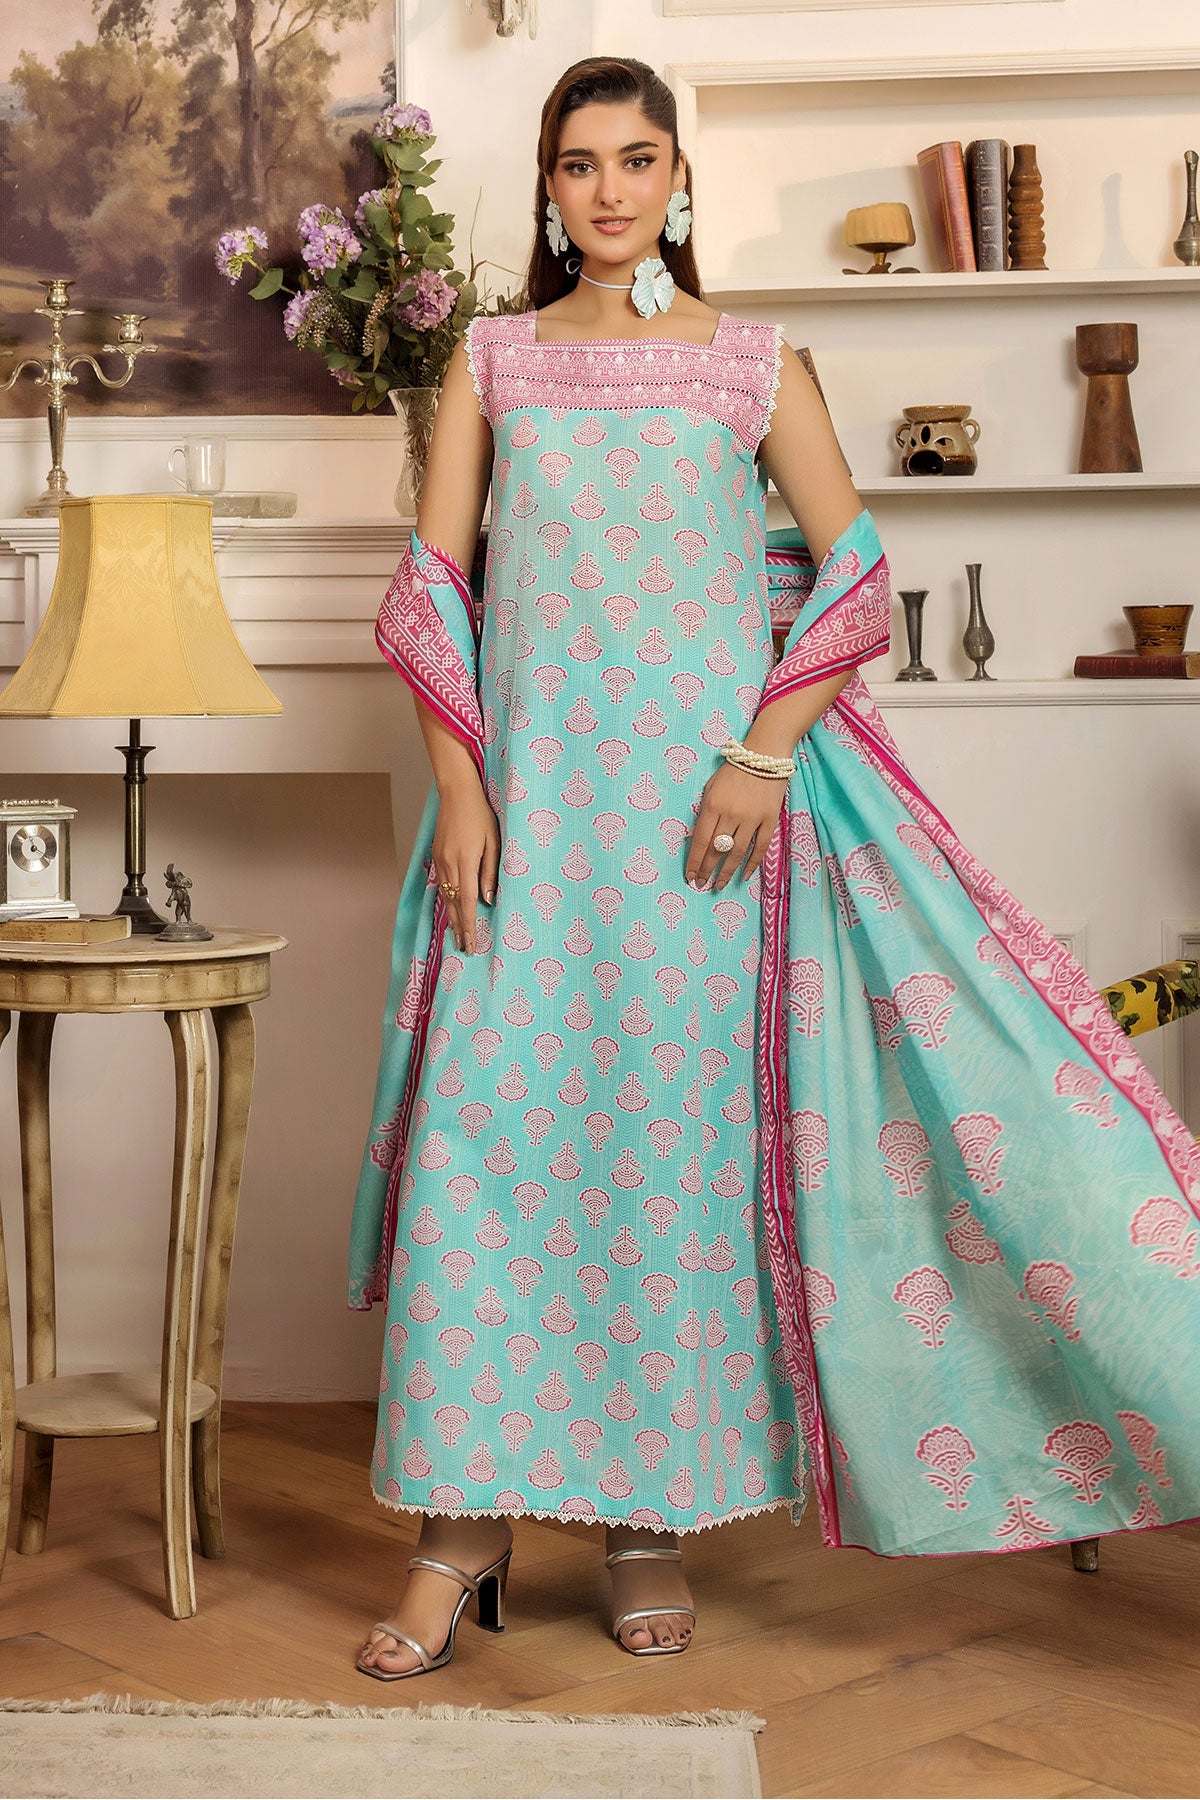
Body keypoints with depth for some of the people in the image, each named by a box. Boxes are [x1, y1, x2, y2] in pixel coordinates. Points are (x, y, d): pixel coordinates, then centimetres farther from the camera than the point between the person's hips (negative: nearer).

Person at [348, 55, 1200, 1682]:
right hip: (530, 790, 1)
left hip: (705, 788, -1)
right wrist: (459, 794, -4)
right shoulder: (493, 360, 12)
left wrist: (762, 755, -10)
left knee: (680, 1130, 0)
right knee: (490, 1121, -5)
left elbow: (856, 578, 3)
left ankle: (653, 1513, 12)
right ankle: (467, 1519, 3)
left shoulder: (755, 362, 9)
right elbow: (430, 589, 7)